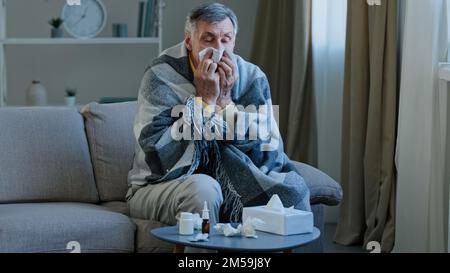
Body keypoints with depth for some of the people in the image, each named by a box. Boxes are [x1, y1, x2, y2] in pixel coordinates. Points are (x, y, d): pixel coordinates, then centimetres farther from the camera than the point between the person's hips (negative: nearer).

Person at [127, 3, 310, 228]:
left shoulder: (252, 77, -5)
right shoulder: (161, 76, -14)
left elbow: (269, 155, -13)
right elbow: (160, 158, -24)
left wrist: (225, 101, -20)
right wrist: (205, 99, -24)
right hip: (159, 187, -3)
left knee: (292, 188, -17)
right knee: (203, 189, -34)